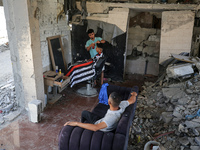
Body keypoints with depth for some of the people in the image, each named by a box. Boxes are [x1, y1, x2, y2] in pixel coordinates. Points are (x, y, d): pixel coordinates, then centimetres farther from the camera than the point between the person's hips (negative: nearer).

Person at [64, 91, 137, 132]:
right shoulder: (122, 105, -26)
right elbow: (132, 100, -6)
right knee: (84, 112, 23)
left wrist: (76, 123, -50)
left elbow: (95, 128, -55)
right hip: (102, 121, 7)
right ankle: (83, 126, 48)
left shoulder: (112, 117, -46)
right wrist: (134, 94, 18)